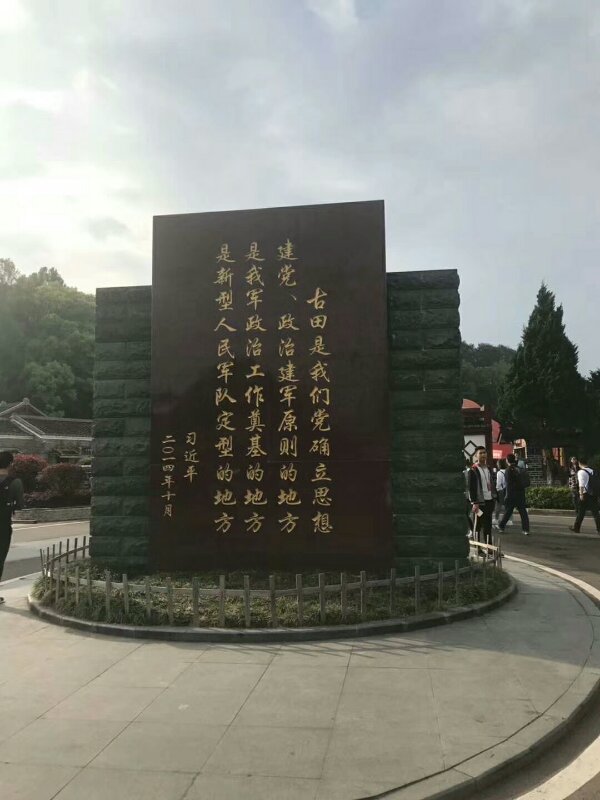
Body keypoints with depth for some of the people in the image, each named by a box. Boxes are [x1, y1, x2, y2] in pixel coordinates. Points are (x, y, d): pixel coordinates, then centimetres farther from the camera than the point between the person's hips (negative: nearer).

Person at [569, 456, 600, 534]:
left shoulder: (581, 472, -8)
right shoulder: (593, 471, 12)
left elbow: (582, 484, -17)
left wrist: (581, 494, -19)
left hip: (586, 494, -5)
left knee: (581, 512, 4)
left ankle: (576, 528, 14)